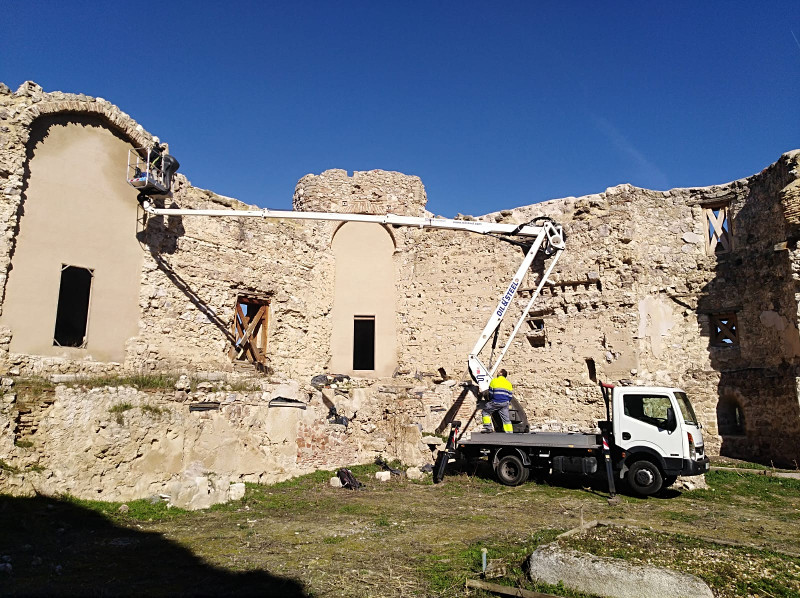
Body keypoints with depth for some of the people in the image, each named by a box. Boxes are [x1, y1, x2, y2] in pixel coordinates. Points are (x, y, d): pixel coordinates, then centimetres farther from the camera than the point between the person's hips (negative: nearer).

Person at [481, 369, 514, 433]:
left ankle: (488, 427, 3)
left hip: (495, 402, -4)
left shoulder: (494, 381, 0)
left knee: (485, 411, 12)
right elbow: (510, 396, 12)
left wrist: (491, 401, 18)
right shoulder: (509, 383, 13)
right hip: (505, 403, 4)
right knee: (506, 419, 10)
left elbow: (490, 393, 2)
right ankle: (509, 432, 8)